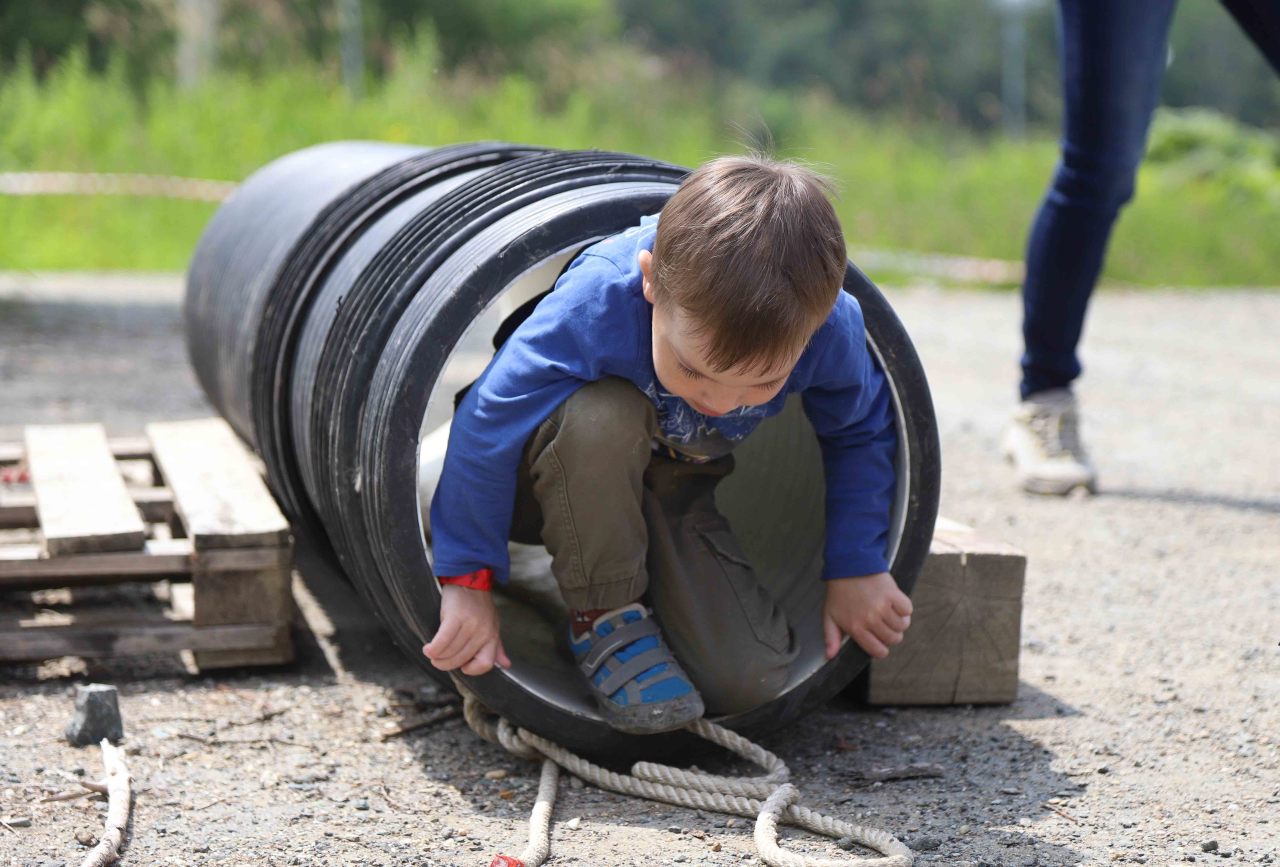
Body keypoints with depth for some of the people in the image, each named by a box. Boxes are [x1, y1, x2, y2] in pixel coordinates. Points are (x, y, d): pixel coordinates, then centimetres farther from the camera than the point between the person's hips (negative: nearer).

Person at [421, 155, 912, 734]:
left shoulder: (833, 328, -27)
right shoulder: (597, 302, -39)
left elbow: (862, 434, -3)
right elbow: (487, 426, -27)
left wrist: (856, 567, -4)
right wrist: (468, 581, -23)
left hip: (673, 494, 3)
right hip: (562, 486, -3)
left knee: (747, 680, -18)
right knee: (599, 419, -40)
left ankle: (651, 590, 13)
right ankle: (605, 618, -17)